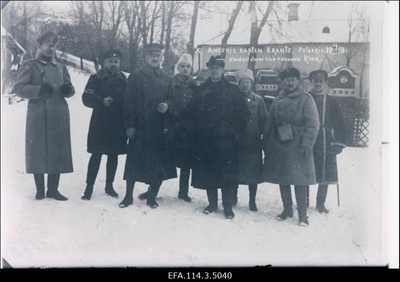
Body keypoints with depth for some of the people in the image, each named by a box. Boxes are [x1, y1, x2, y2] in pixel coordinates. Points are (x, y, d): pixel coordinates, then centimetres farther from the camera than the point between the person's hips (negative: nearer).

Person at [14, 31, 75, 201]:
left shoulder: (61, 68, 17)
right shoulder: (30, 66, 4)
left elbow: (69, 89, 19)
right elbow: (19, 88, -5)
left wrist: (68, 89, -5)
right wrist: (39, 90, -21)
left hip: (59, 116, 4)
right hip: (38, 115, -4)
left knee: (58, 151, 5)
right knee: (38, 151, -1)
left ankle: (53, 189, 15)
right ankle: (40, 190, 11)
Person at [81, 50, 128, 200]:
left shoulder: (123, 80, 8)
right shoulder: (96, 78, -1)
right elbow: (86, 98, -6)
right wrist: (101, 101, -22)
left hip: (118, 125, 3)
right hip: (100, 124, -3)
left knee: (113, 155, 10)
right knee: (96, 155, -1)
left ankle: (109, 185, 23)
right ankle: (89, 186, 7)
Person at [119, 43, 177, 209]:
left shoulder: (167, 79, 11)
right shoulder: (135, 77, 3)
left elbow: (173, 100, 15)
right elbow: (129, 102, -1)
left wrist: (167, 105, -9)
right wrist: (129, 125, -7)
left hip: (160, 128, 2)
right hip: (139, 127, -2)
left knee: (159, 164, 3)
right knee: (134, 162, 2)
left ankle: (152, 196, 17)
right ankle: (128, 196, 16)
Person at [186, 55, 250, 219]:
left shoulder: (232, 89, 3)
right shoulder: (202, 89, 9)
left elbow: (243, 113, 2)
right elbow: (191, 111, 14)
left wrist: (234, 130, -2)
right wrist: (198, 128, 8)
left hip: (226, 139, -2)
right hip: (206, 139, 3)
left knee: (227, 172, -1)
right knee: (208, 172, 7)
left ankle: (228, 206, 8)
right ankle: (212, 203, 20)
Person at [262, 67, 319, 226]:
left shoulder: (306, 99, -3)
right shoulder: (278, 100, 12)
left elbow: (313, 124, -8)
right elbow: (270, 122, 14)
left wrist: (307, 144, -17)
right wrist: (265, 143, 10)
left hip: (297, 146, -5)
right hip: (279, 146, 5)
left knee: (299, 181, -4)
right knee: (282, 179, 11)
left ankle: (302, 214, 6)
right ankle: (287, 210, 25)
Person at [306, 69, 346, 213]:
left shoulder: (331, 101, 10)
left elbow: (339, 123, 8)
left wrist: (339, 142, 0)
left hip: (326, 144, 2)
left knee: (325, 174, 4)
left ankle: (320, 203, 18)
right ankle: (304, 202, 16)